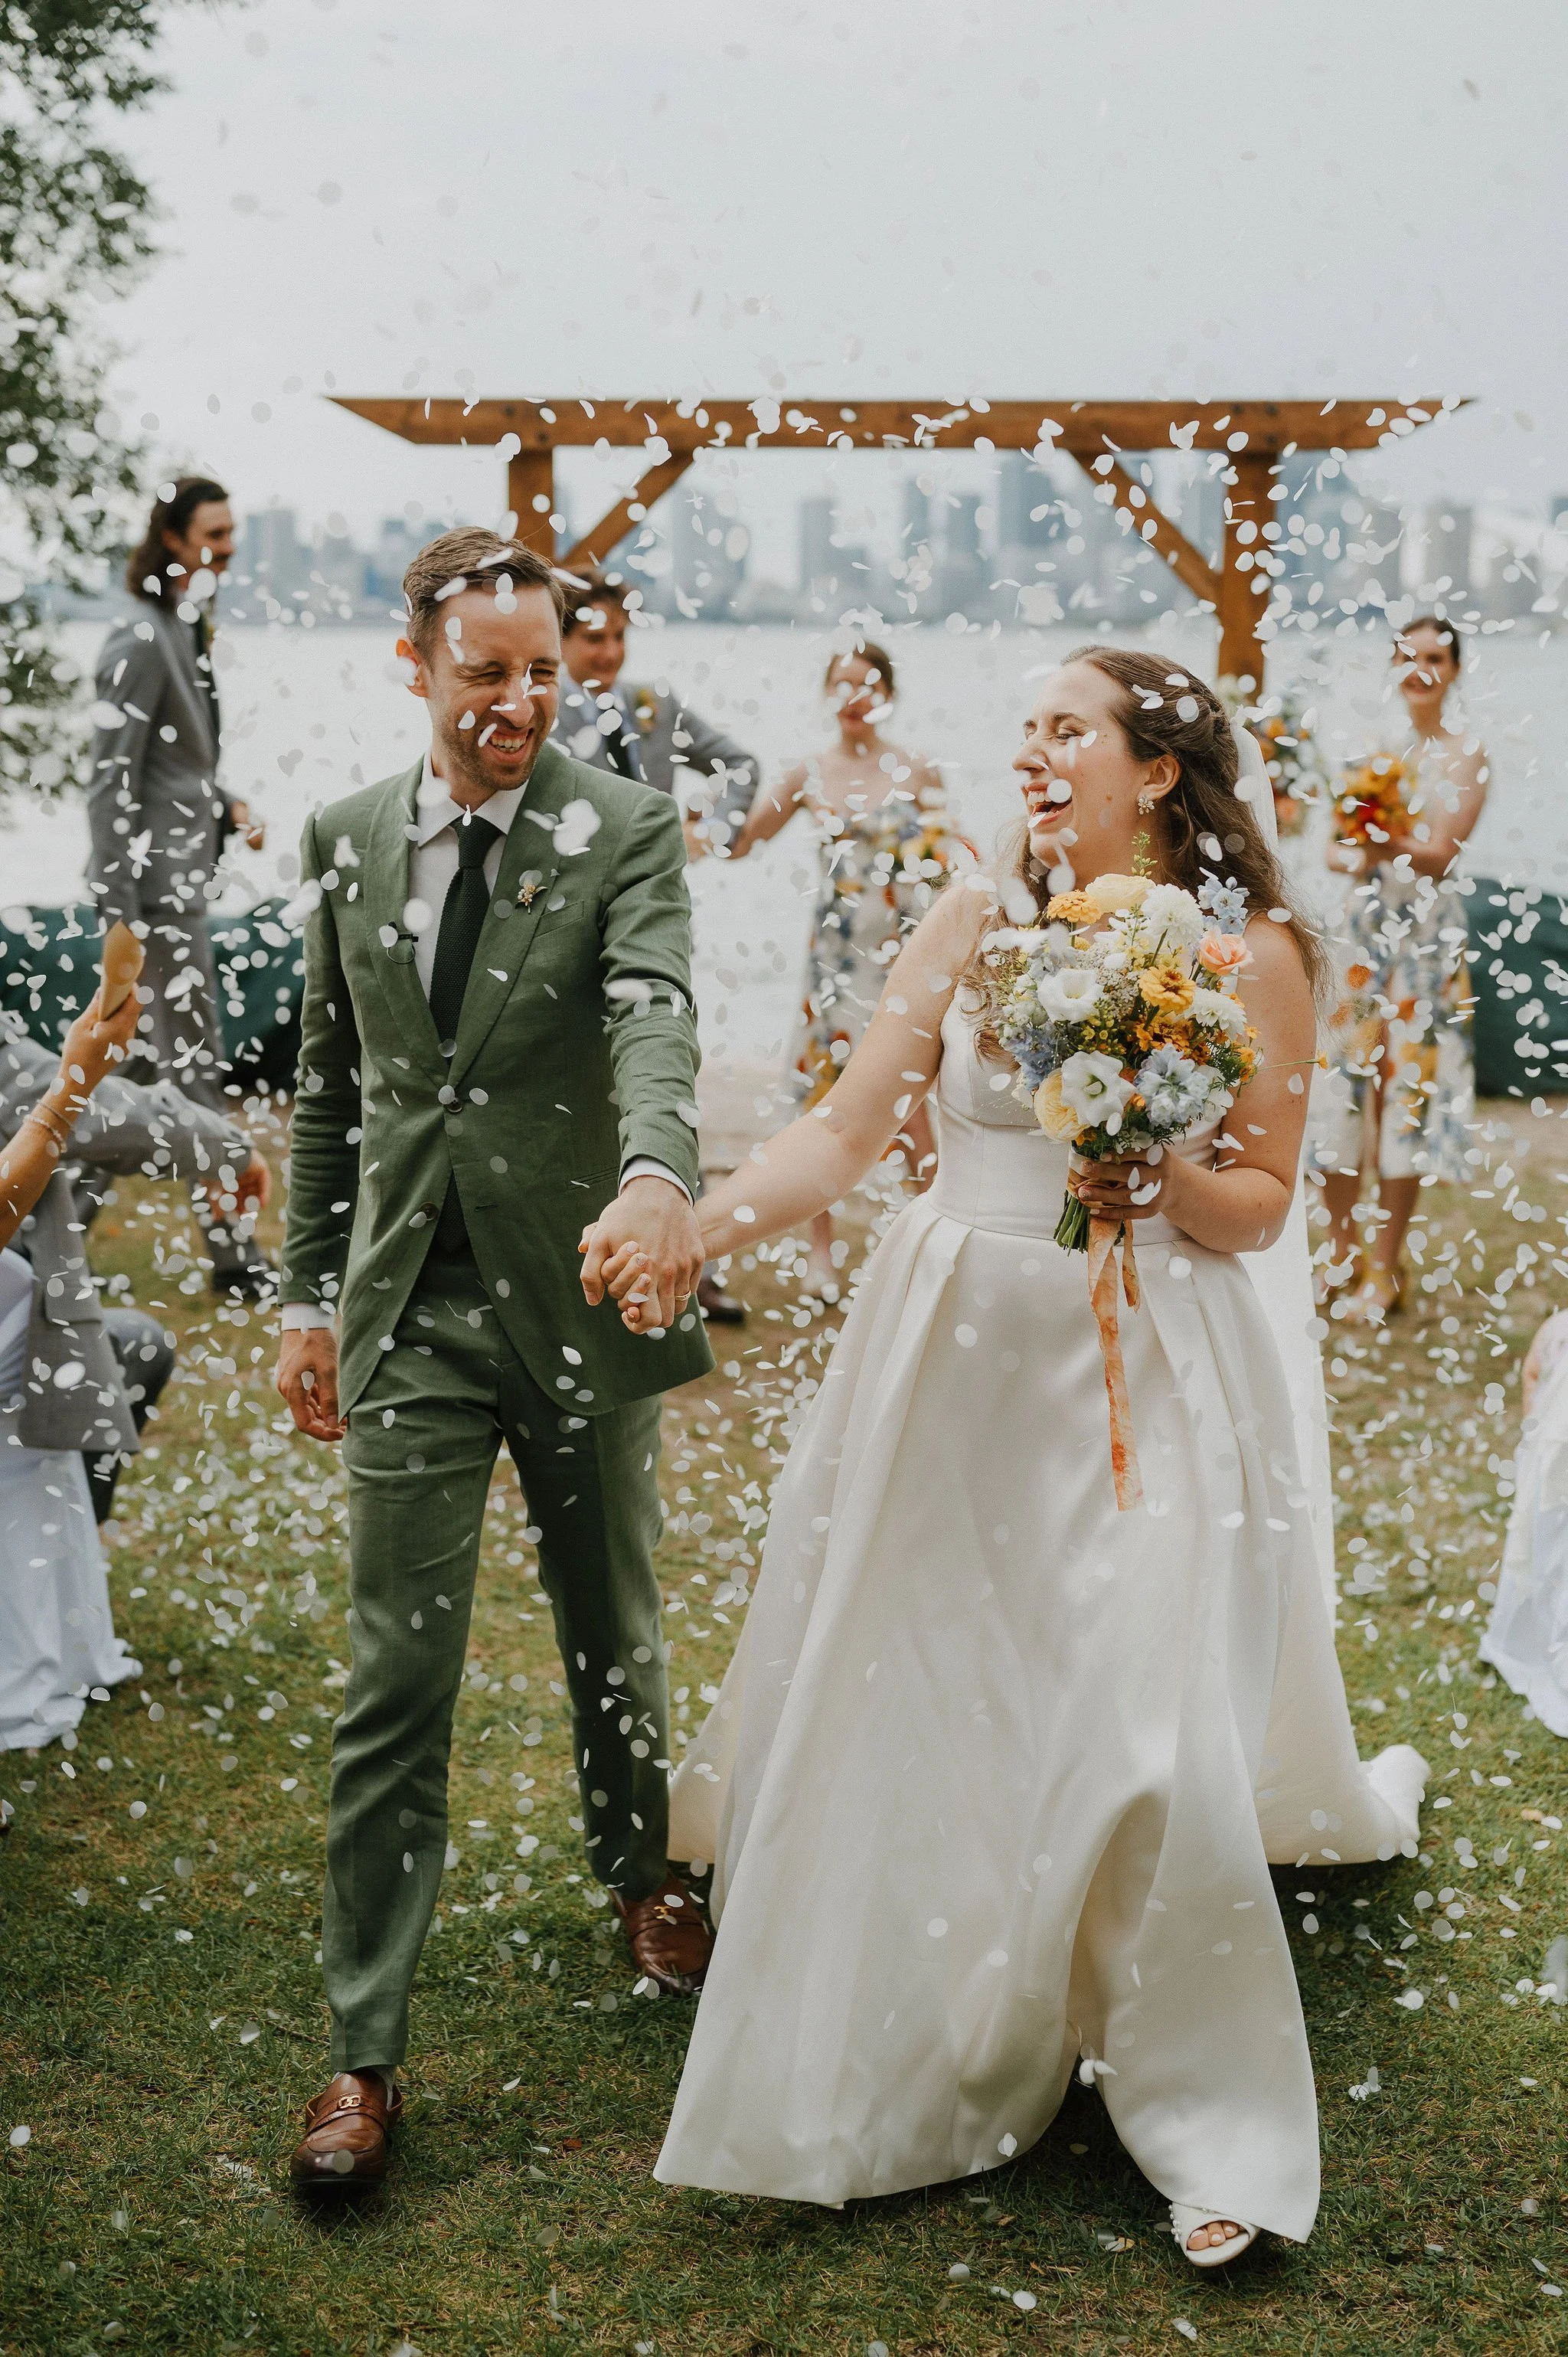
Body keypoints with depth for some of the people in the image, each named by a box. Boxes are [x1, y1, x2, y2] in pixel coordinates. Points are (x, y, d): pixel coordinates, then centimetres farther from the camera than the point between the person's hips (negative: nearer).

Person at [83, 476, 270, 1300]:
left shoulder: (187, 629, 14)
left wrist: (225, 807, 7)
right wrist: (122, 917, -20)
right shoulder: (143, 639, -16)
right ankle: (234, 1254, 1)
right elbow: (111, 782, -18)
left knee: (144, 1058, 17)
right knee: (199, 1069, -5)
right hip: (154, 880, -10)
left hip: (184, 872, 10)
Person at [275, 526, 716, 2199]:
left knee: (615, 1634, 17)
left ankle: (638, 1873, 45)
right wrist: (309, 1292, 8)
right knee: (396, 1683, 2)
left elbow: (655, 1020, -25)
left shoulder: (627, 832, -7)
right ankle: (365, 2048, 11)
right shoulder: (348, 839, 4)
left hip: (574, 1294, -1)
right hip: (409, 1309, 1)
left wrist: (659, 1175, -46)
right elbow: (328, 1083, 10)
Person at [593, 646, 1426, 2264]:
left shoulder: (1251, 956, -2)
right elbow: (842, 1132, -2)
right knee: (895, 1713, 8)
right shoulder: (974, 929, 4)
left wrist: (1162, 1184, -17)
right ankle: (908, 2065, 30)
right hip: (951, 1360, 3)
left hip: (1142, 1382, -2)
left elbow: (1262, 1210, 3)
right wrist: (687, 1225, -15)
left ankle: (1206, 2126, 17)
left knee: (1148, 1747, -5)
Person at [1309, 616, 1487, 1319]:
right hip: (1362, 926, 4)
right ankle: (1342, 1253, 19)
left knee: (1406, 1088, -2)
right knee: (1341, 1082, 3)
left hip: (1425, 935, -3)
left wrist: (1380, 838, -26)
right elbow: (1336, 850, 6)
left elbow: (1439, 853, -12)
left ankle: (1383, 1270, 8)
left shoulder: (1465, 755, -1)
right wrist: (1355, 855, -15)